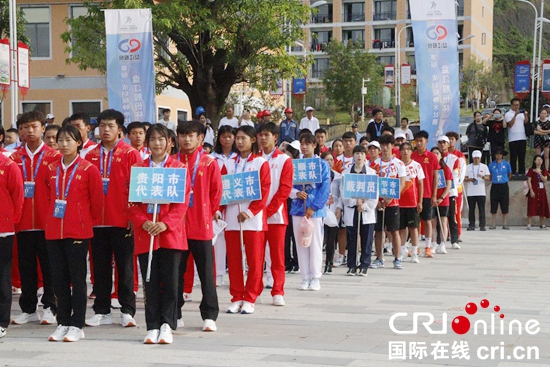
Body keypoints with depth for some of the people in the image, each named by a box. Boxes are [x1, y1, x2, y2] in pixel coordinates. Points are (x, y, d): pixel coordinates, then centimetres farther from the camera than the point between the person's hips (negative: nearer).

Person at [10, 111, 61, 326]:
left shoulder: (54, 157, -2)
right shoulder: (14, 159, 8)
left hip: (47, 222, -3)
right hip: (23, 223, 3)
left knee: (49, 267, 4)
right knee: (26, 268, 9)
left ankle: (50, 308, 13)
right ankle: (28, 309, 18)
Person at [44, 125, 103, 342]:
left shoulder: (89, 170, -4)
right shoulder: (51, 170, 10)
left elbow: (97, 201, 0)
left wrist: (89, 220, 7)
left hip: (78, 232, -5)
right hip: (53, 232, 5)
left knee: (77, 278, 0)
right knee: (59, 278, 8)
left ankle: (77, 326, 5)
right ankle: (63, 323, 16)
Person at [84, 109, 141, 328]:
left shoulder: (130, 154, -1)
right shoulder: (91, 156, 10)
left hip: (122, 220, -4)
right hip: (97, 220, 4)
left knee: (125, 266, 2)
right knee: (100, 267, 8)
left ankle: (127, 311, 9)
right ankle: (102, 311, 15)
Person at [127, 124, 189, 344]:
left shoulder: (178, 168, 4)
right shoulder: (138, 169, 10)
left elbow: (183, 202, -2)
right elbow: (131, 201, 5)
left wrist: (166, 223, -14)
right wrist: (143, 222, -11)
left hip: (170, 233, -1)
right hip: (145, 234, 2)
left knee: (170, 281, 0)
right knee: (150, 283, 3)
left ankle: (167, 325, 7)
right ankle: (153, 327, 8)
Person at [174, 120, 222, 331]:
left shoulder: (209, 163, -1)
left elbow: (216, 191, 4)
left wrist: (208, 213, 6)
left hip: (201, 226, -2)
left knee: (206, 272, 2)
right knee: (176, 271, 9)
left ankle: (209, 316, 8)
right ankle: (174, 313, 19)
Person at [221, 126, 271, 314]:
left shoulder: (261, 163, 3)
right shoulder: (228, 164, 14)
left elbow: (264, 190, -5)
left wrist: (250, 212, -14)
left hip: (253, 219, -3)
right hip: (231, 218, 3)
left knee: (255, 260, -2)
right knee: (233, 260, 4)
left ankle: (250, 299, 5)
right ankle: (236, 298, 11)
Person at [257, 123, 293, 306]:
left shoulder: (284, 160, 2)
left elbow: (285, 189, -5)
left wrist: (268, 210, -13)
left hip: (276, 215, -2)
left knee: (277, 255, 1)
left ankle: (278, 292, 6)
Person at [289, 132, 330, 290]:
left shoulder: (322, 165, 0)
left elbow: (325, 189, -6)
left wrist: (314, 207, -13)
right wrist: (296, 193, -14)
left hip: (315, 210, -3)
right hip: (298, 208, 3)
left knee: (315, 244, -1)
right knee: (301, 244, 5)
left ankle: (315, 278, 6)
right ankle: (305, 278, 11)